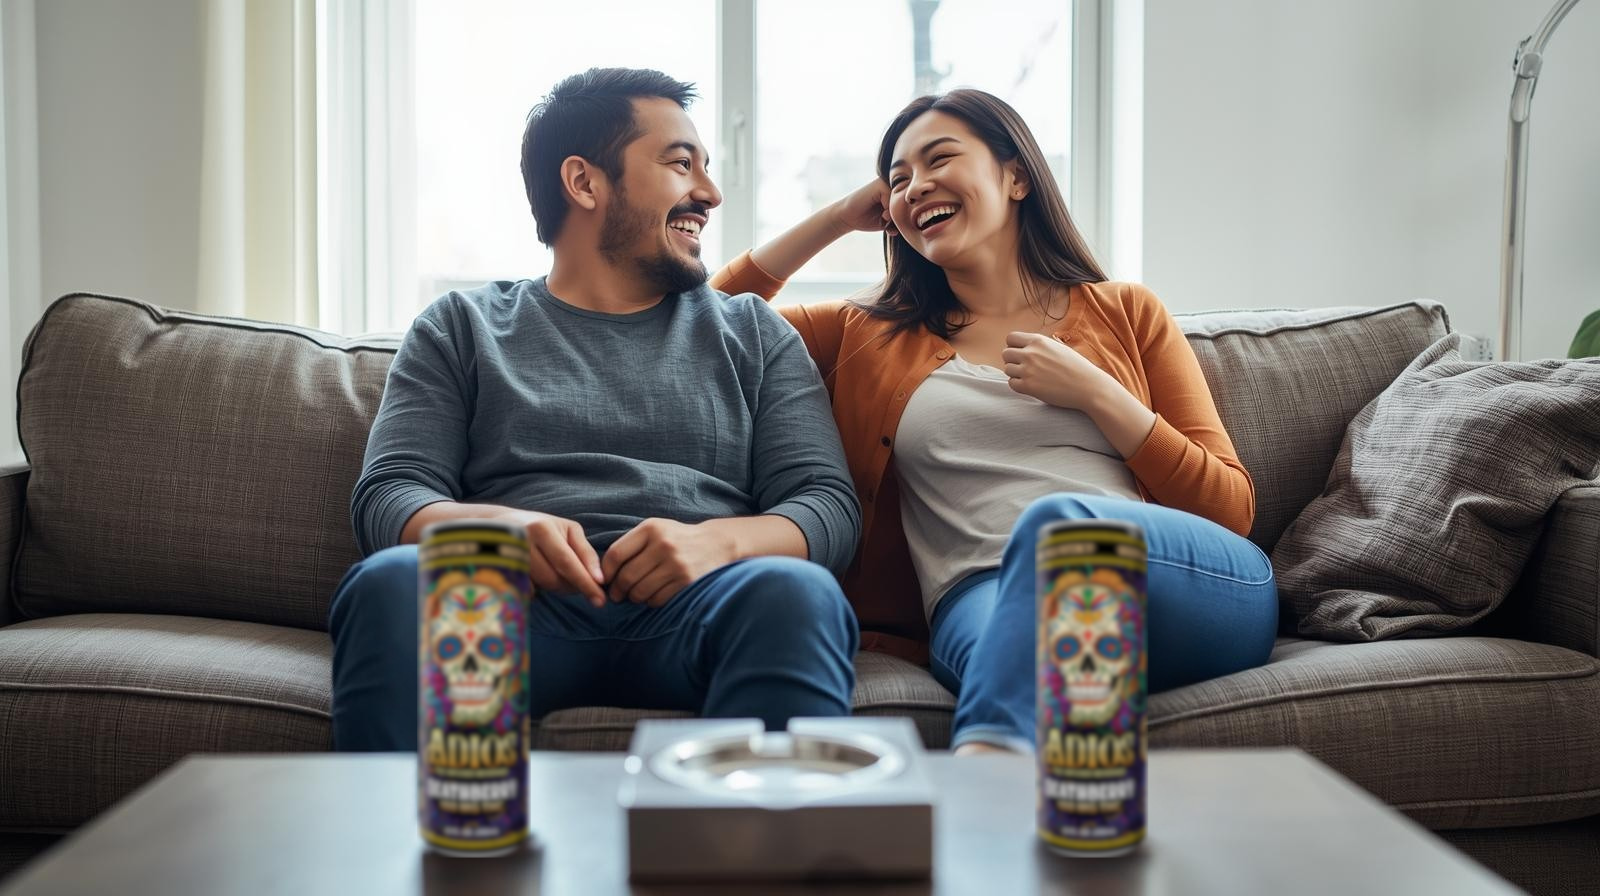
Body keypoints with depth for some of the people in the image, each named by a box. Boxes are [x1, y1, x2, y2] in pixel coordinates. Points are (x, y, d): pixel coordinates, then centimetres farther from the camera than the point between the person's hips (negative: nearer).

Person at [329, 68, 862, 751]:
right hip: (516, 602, 0)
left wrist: (718, 541, -13)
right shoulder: (460, 328, 20)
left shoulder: (754, 334, 22)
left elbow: (830, 504, 11)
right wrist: (497, 525, -16)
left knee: (795, 591, -33)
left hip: (688, 611, 1)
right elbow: (387, 496, 8)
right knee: (391, 581, -33)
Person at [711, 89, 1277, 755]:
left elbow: (1233, 507, 14)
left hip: (1189, 584, 1)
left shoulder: (1126, 313, 20)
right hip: (981, 599, 0)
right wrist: (840, 218, 23)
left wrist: (1096, 393, 0)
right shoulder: (874, 337, 25)